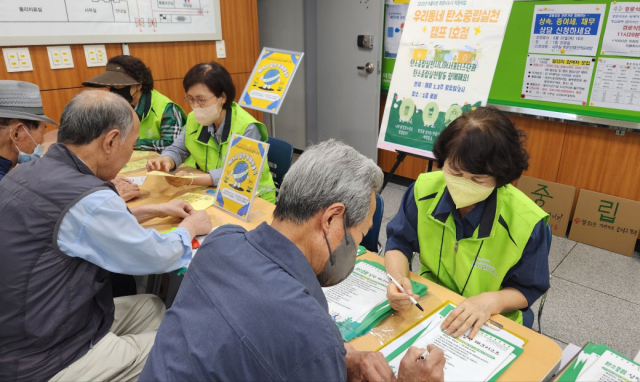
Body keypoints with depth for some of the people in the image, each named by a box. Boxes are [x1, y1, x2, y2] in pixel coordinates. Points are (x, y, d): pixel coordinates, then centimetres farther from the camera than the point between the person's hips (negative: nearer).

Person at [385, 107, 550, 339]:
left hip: (492, 323, -1)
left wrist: (491, 301, -26)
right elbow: (399, 242, -2)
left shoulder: (526, 222, -20)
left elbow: (526, 289, -5)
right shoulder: (424, 190, -14)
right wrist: (397, 277, -23)